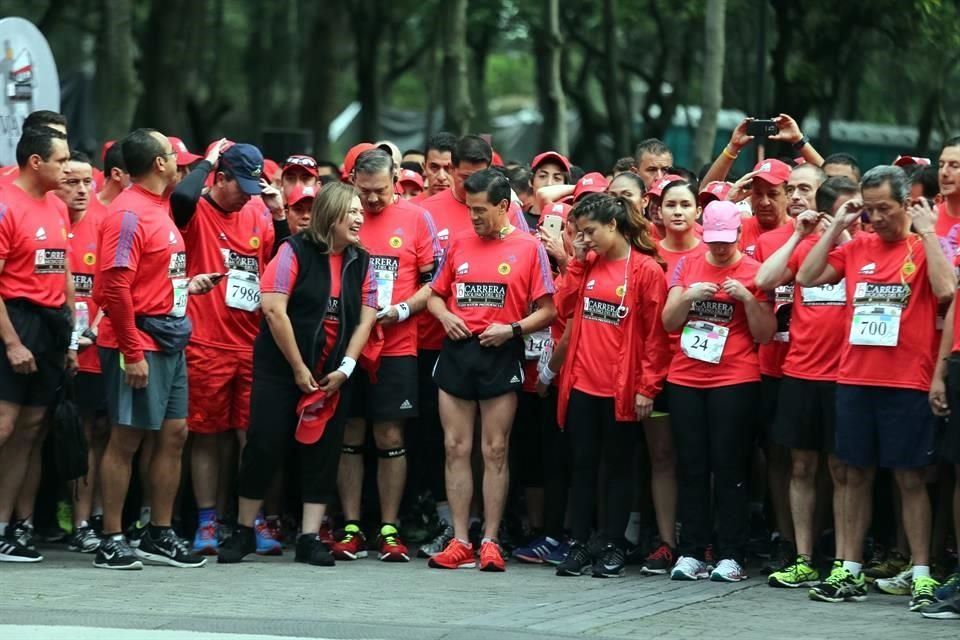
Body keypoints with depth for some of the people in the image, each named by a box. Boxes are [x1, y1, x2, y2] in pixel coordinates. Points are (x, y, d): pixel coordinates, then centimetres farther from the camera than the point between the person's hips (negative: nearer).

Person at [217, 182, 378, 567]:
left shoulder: (360, 262, 4)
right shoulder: (296, 252, -10)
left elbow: (365, 318, 4)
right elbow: (274, 310, -14)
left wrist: (345, 368, -7)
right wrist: (298, 369, -13)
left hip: (333, 374, 4)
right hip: (281, 369, -4)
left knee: (323, 453, 3)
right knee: (265, 447, -2)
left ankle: (310, 538, 7)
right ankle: (244, 532, 11)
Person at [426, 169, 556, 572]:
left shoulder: (528, 248, -1)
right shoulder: (459, 244, 10)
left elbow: (547, 310, -1)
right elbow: (435, 294, 18)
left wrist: (513, 329, -15)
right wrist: (445, 316, -2)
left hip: (500, 355, -4)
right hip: (457, 351, 4)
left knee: (495, 451, 0)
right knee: (456, 448, 3)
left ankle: (490, 542, 4)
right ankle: (460, 542, 6)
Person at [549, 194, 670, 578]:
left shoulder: (646, 269, -8)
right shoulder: (588, 266, 10)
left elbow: (655, 333, -9)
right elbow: (566, 304, 4)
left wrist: (647, 387, -12)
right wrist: (578, 261, 0)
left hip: (622, 388, -5)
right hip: (583, 384, 5)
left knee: (617, 468, 5)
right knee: (583, 465, 7)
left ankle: (613, 547, 12)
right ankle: (578, 545, 12)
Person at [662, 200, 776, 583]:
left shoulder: (754, 272, 0)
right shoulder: (687, 266, 9)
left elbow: (765, 334, -2)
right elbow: (669, 323, 7)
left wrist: (747, 297, -16)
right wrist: (687, 296, -11)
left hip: (735, 380, -3)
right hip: (685, 379, 3)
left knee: (729, 466, -5)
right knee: (691, 466, 3)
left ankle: (730, 556, -3)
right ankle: (691, 552, 7)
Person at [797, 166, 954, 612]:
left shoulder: (926, 246, -1)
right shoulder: (857, 247, 9)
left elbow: (945, 291, -18)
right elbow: (807, 277, 6)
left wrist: (927, 232, -14)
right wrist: (837, 226, 3)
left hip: (907, 383, -4)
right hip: (855, 379, 4)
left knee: (910, 477, -1)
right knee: (856, 475, 9)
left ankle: (922, 575, 4)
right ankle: (850, 573, 15)